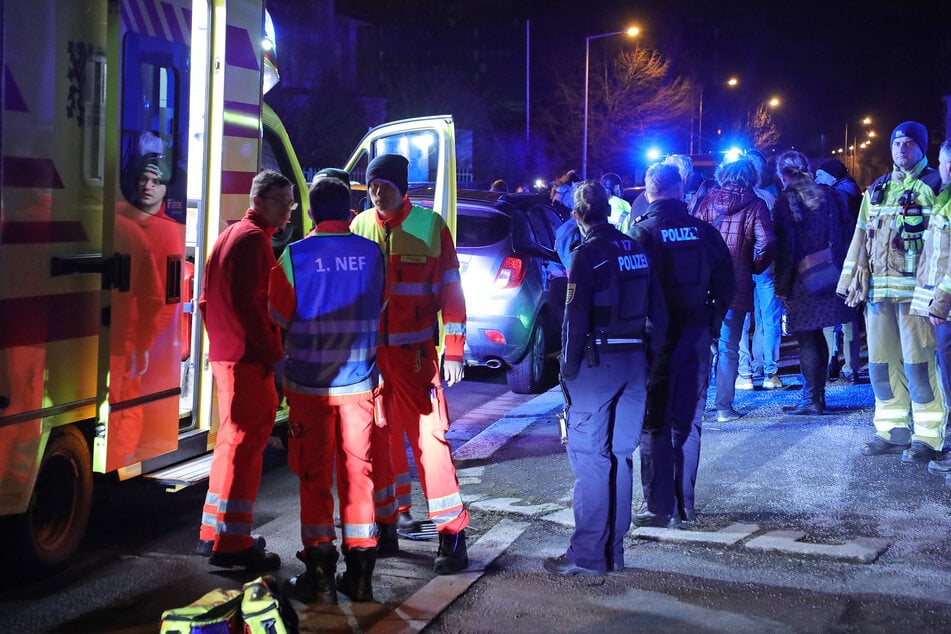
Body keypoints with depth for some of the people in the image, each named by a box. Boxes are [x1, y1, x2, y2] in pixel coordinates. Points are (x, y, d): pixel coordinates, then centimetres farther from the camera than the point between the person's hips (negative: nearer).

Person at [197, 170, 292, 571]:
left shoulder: (231, 235, 20)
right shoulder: (253, 239, -12)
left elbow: (208, 300, 23)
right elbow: (249, 304, -22)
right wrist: (274, 354, -20)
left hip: (225, 354, 11)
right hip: (249, 358, -11)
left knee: (235, 441, 18)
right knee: (245, 442, -8)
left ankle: (217, 530, 27)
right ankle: (232, 543, -6)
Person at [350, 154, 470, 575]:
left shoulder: (429, 225, -3)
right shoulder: (360, 227, 7)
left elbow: (451, 289, -3)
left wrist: (454, 351, -7)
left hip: (415, 350, -4)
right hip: (369, 350, 4)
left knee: (428, 433, -8)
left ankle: (452, 531, -4)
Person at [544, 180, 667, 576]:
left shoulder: (588, 254, -10)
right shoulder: (636, 250, 10)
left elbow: (576, 318, -14)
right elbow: (658, 312, 12)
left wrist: (568, 368, -6)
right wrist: (649, 357, 17)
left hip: (597, 363, -7)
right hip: (634, 361, 7)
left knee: (589, 457, -3)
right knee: (620, 455, 11)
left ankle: (588, 555, -3)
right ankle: (613, 550, 17)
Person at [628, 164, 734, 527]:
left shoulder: (641, 232, -10)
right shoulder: (703, 231, 2)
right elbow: (726, 282, 5)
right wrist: (713, 320, 15)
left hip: (658, 335, -4)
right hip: (697, 335, 4)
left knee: (654, 424, 3)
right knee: (688, 422, 12)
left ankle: (658, 507, 3)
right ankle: (685, 504, 17)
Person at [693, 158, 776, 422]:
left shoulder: (708, 200, 5)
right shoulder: (754, 205, -3)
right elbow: (766, 243, -13)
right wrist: (755, 267, 4)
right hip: (737, 284, -2)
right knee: (728, 347, 4)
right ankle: (724, 407, 4)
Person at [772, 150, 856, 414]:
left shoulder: (785, 202, -9)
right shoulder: (827, 194, 7)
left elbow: (785, 246, -12)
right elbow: (845, 229, 8)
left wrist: (782, 286, -8)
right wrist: (839, 267, 14)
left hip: (802, 282, -6)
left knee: (807, 340, 0)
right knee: (818, 338, 14)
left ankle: (811, 399, 1)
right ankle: (817, 395, 20)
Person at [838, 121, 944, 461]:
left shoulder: (934, 185, 0)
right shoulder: (877, 190, 19)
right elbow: (861, 237, 21)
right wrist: (853, 280, 14)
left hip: (915, 289, -6)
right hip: (878, 289, 6)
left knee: (918, 364, -7)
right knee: (881, 364, 9)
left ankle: (928, 437, 1)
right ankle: (892, 432, 18)